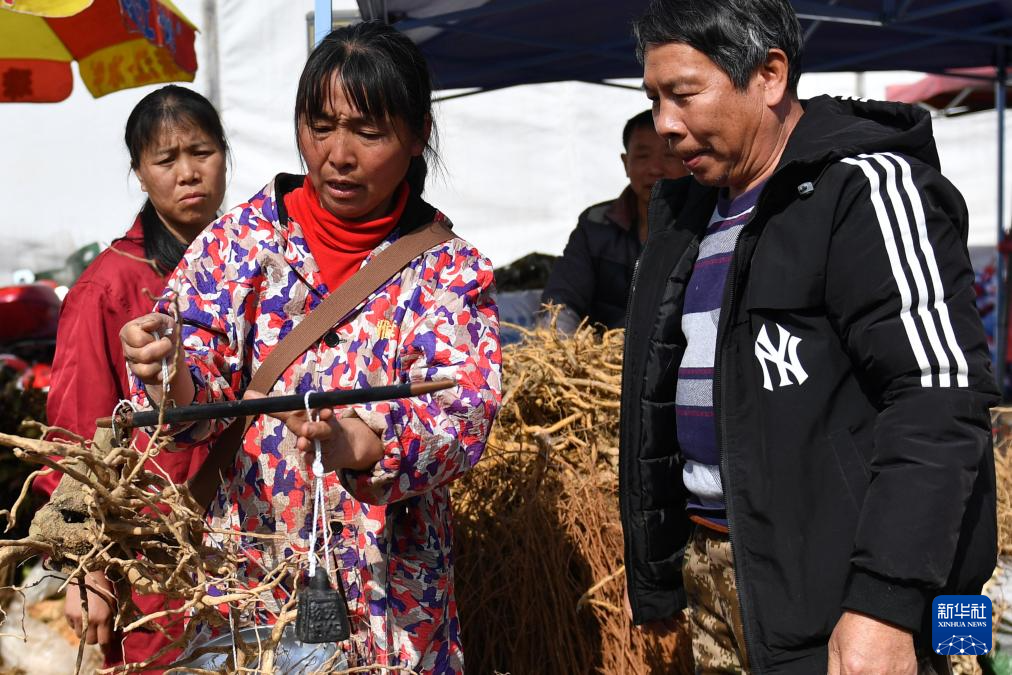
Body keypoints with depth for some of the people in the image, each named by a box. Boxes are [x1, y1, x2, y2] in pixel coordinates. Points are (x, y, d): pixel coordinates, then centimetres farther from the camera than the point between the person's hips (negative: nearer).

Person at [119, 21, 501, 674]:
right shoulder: (246, 235, 0)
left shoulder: (453, 271, -4)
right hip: (250, 564, 1)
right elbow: (205, 379, -5)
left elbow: (460, 413, -17)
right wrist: (170, 376, -29)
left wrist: (355, 445, -36)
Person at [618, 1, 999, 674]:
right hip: (710, 576, 8)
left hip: (830, 593, -7)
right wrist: (658, 573, 18)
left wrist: (884, 606, -26)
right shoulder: (690, 211, 14)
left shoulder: (863, 185, -12)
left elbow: (939, 399, -20)